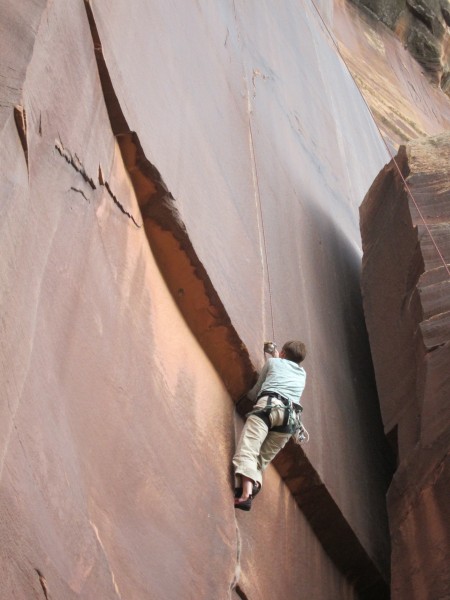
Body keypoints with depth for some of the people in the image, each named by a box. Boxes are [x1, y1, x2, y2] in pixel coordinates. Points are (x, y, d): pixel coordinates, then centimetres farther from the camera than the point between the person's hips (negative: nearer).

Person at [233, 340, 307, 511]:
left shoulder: (273, 362, 24)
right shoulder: (302, 373, 33)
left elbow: (254, 393, 29)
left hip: (269, 405, -4)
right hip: (291, 417, 4)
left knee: (248, 448, -18)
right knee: (262, 459, 6)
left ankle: (245, 493, -41)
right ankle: (250, 493, -19)